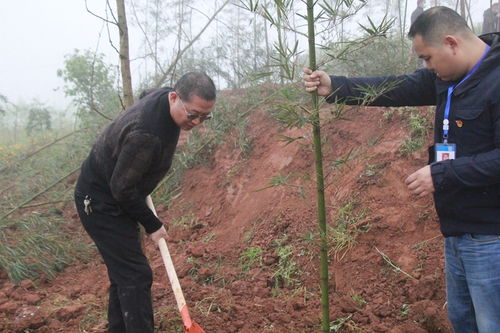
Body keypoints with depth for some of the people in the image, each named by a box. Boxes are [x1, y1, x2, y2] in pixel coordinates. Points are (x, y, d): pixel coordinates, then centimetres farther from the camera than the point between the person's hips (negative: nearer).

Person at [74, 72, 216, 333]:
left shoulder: (163, 96, -7)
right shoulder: (146, 133, -35)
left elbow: (146, 93, 19)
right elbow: (122, 189, -27)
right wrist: (151, 224, -13)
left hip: (115, 197, 9)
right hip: (100, 202, -9)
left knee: (123, 272, 15)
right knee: (135, 275, -9)